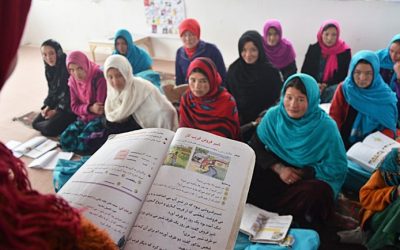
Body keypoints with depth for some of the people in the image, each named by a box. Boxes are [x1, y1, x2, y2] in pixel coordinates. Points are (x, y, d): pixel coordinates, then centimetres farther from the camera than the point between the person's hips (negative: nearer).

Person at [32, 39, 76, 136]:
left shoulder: (67, 67, -22)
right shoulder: (49, 68, 3)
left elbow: (69, 93, -20)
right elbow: (52, 90, 13)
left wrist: (57, 111, -16)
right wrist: (47, 106, -1)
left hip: (69, 107, -9)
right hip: (57, 103, 9)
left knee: (50, 128, -20)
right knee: (36, 123, 5)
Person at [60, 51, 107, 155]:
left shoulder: (99, 77, -18)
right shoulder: (73, 81, 2)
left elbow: (102, 105, -14)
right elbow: (74, 106, -2)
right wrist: (90, 108, -20)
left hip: (100, 117, -6)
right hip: (83, 118, 6)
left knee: (84, 143, -26)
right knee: (64, 140, -15)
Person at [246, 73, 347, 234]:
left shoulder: (325, 126, -15)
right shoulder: (273, 115, -6)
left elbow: (337, 167, -12)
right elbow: (256, 147, -4)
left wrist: (301, 173, -19)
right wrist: (278, 168, -19)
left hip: (312, 178, -2)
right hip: (277, 172, 2)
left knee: (316, 192, -37)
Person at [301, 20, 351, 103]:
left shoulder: (344, 51, 1)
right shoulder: (313, 48, 8)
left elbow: (343, 75, 0)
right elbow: (305, 71, 7)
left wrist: (326, 85, -15)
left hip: (333, 86, -2)